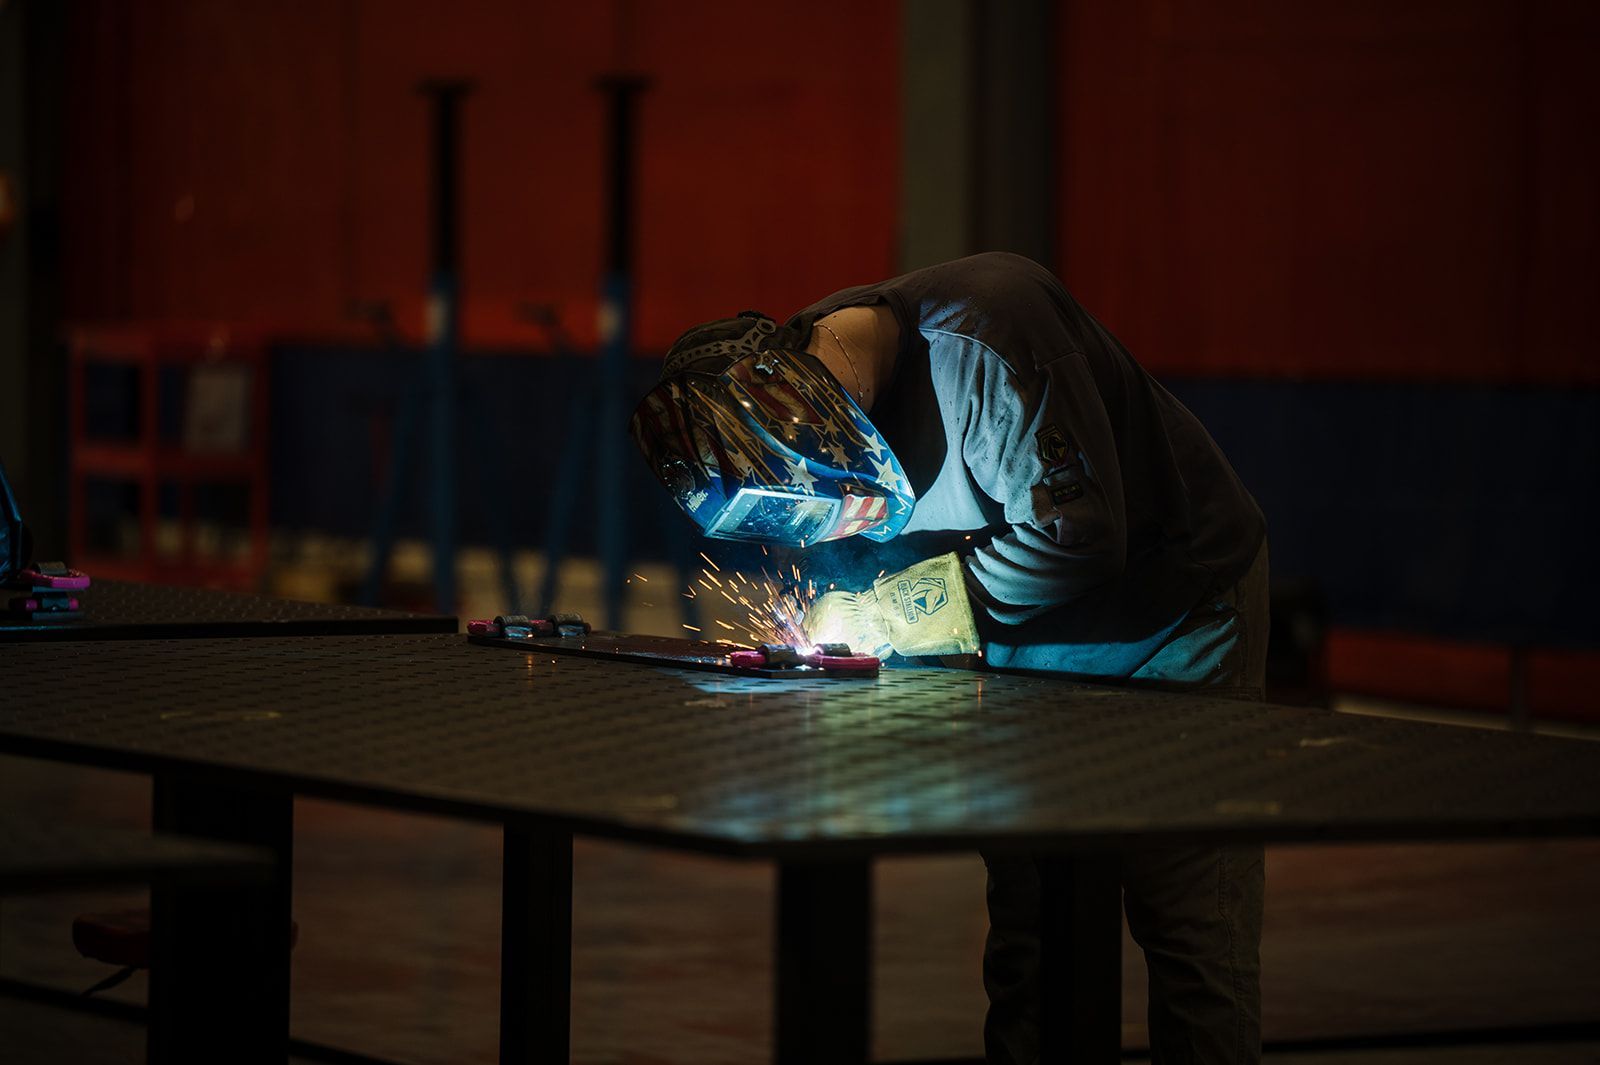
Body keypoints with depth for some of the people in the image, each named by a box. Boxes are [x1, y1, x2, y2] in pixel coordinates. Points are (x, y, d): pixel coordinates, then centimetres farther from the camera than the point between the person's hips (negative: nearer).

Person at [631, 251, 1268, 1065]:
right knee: (1024, 925, 3)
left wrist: (902, 608, -24)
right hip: (1030, 653, 6)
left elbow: (1079, 533, -29)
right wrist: (837, 623, -17)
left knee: (1191, 933, -8)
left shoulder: (976, 337, -31)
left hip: (1175, 622, -6)